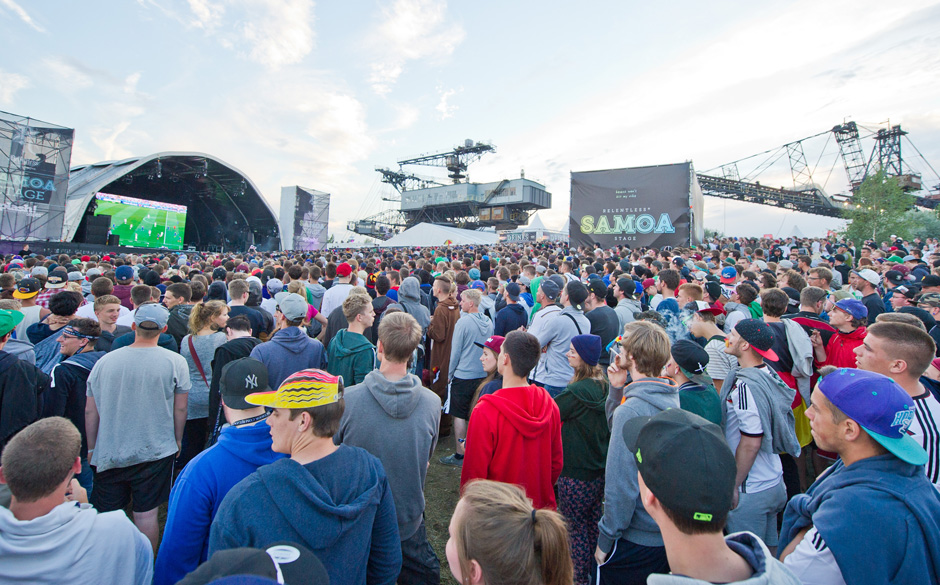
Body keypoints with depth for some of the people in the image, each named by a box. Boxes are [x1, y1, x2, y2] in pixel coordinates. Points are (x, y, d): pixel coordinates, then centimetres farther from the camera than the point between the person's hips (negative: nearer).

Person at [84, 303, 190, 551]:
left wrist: (91, 448, 16)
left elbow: (90, 411, 3)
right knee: (146, 513, 9)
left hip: (108, 454, 2)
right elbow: (180, 409, -5)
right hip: (155, 452, -2)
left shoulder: (105, 361, -3)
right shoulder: (175, 362, -11)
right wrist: (177, 442, 10)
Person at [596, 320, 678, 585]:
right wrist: (617, 389, -3)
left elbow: (621, 484, -25)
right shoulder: (672, 398, -2)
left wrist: (606, 538, -13)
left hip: (635, 540, -8)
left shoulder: (631, 409, -27)